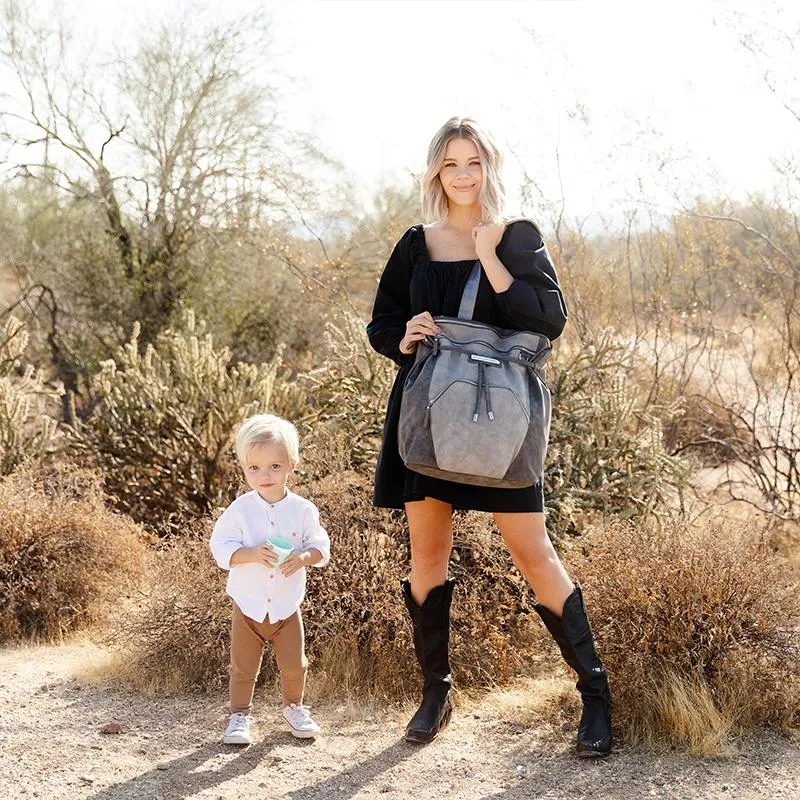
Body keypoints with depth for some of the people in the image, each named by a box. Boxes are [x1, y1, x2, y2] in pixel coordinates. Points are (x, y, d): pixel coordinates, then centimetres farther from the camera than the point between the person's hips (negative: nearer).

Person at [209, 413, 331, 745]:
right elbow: (220, 547, -11)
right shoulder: (239, 510, -9)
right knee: (243, 667, 5)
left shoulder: (302, 510, -5)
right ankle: (239, 715, 21)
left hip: (286, 606, 1)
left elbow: (320, 546, 0)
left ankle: (294, 707, 33)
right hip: (248, 605, -1)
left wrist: (303, 557, -22)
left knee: (294, 665, 9)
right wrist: (251, 554, -27)